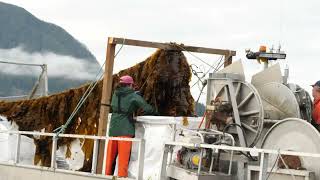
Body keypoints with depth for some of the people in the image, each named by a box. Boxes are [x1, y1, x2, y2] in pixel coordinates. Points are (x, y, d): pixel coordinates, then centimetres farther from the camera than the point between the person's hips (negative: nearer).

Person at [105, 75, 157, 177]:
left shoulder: (115, 95, 10)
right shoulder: (134, 96, -3)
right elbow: (148, 109, -4)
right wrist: (154, 113, 15)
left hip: (113, 129, 5)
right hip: (125, 130, -5)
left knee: (111, 156, 10)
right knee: (123, 157, -3)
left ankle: (108, 175, 13)